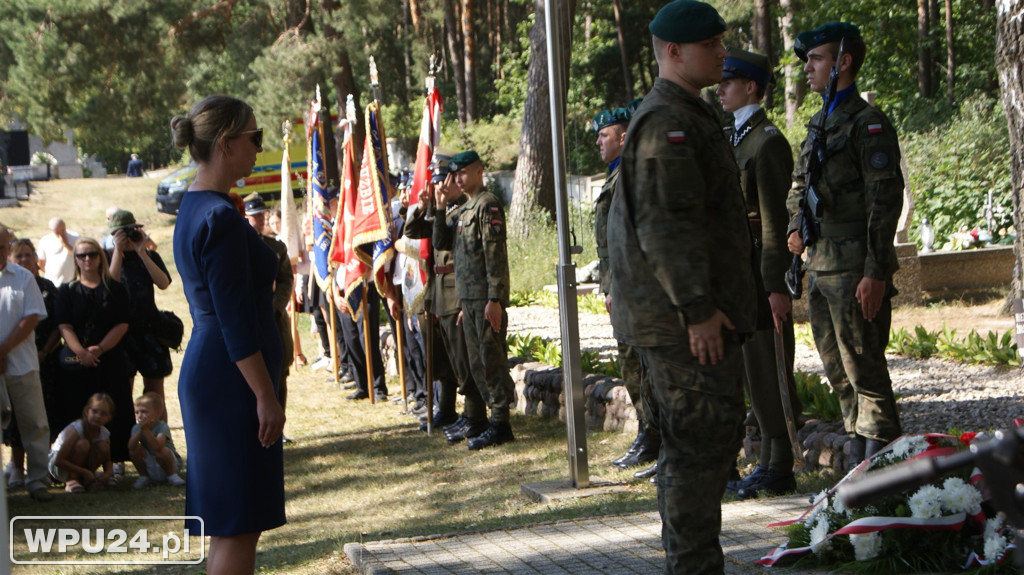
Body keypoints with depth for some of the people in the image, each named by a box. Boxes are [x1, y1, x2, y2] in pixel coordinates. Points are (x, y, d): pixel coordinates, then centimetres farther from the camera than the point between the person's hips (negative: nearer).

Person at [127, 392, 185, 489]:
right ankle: (143, 477, 2)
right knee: (135, 449, -19)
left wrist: (146, 429, -41)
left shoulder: (162, 427, -22)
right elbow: (131, 446, -25)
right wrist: (140, 430, -35)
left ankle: (172, 476, -6)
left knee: (162, 451, -35)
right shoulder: (136, 428, -7)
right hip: (149, 468, 4)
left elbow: (157, 447, -39)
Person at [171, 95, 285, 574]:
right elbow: (236, 323, -20)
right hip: (231, 379, -10)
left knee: (230, 524, 13)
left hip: (206, 372, 10)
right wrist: (266, 396, -18)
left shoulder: (194, 209, 14)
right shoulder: (220, 217, -17)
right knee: (238, 524, -6)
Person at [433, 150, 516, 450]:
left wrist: (494, 299, -21)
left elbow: (495, 254, -16)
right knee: (478, 363, 11)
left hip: (487, 298, -10)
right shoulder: (464, 209, 19)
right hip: (468, 298, 10)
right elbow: (441, 242, 15)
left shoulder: (488, 204, -10)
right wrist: (440, 206, 6)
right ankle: (498, 420, 16)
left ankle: (500, 425, -4)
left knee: (492, 360, -7)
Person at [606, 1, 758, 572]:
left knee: (712, 436, 16)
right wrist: (697, 309, -24)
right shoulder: (665, 122, -15)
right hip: (682, 321, -11)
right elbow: (666, 224, -22)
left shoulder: (692, 117, 21)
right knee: (700, 442, -8)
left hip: (700, 314, 11)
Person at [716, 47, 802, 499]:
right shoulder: (732, 139, 17)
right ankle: (768, 461, 20)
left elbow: (774, 219, -16)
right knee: (754, 369, 13)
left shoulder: (767, 142, -12)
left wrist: (776, 287, -19)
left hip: (761, 271, -9)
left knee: (769, 370, -5)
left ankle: (779, 471, 0)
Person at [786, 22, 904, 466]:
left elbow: (886, 200, -15)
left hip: (854, 268, -9)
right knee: (838, 372, 12)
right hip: (819, 265, 9)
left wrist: (876, 273, -20)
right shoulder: (820, 125, 17)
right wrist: (795, 228, 8)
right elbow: (799, 186, 29)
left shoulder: (868, 124, -9)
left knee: (864, 369, -7)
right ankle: (858, 466, 19)